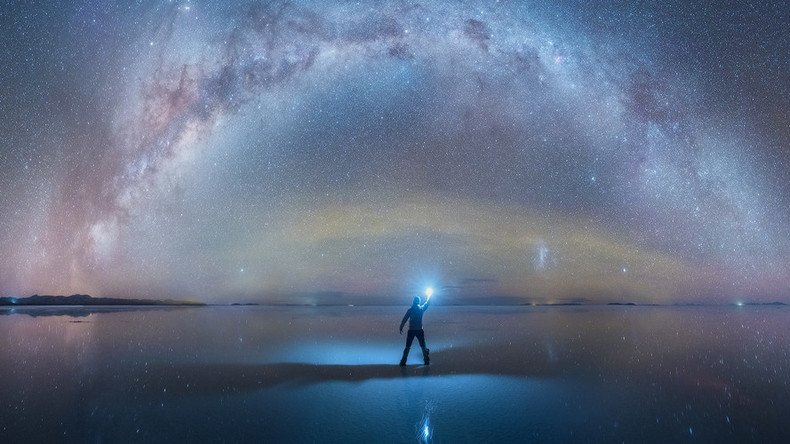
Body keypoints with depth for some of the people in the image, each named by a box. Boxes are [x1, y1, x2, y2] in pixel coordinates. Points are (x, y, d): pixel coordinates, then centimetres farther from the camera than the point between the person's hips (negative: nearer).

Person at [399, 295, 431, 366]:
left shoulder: (410, 310, -8)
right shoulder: (421, 309, -2)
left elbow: (404, 319, -9)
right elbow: (427, 303, 16)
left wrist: (401, 328, -2)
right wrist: (429, 296, 32)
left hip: (411, 331, -1)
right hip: (420, 330, 1)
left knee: (407, 347, 5)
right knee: (423, 346, 16)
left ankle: (403, 362, 1)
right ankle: (426, 360, 19)